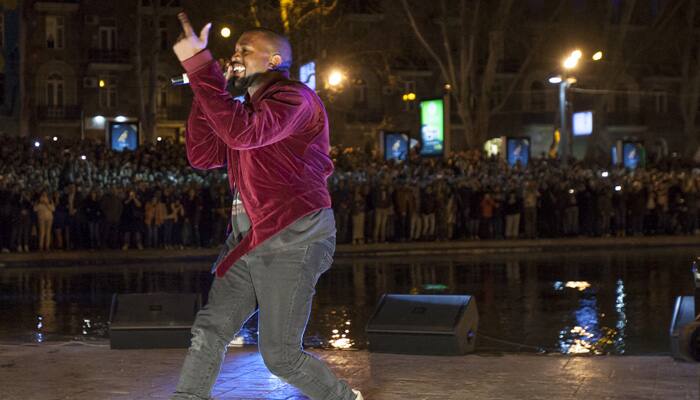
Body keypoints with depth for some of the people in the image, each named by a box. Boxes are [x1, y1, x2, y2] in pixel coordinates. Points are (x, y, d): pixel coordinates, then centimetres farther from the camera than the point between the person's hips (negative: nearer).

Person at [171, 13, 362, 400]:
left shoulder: (295, 98, -11)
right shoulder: (248, 107, 18)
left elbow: (241, 133, -29)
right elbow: (201, 155, 11)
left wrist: (199, 64, -28)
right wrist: (205, 92, 4)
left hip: (291, 241, -9)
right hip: (247, 239, 9)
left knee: (280, 356, -2)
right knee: (209, 331, 3)